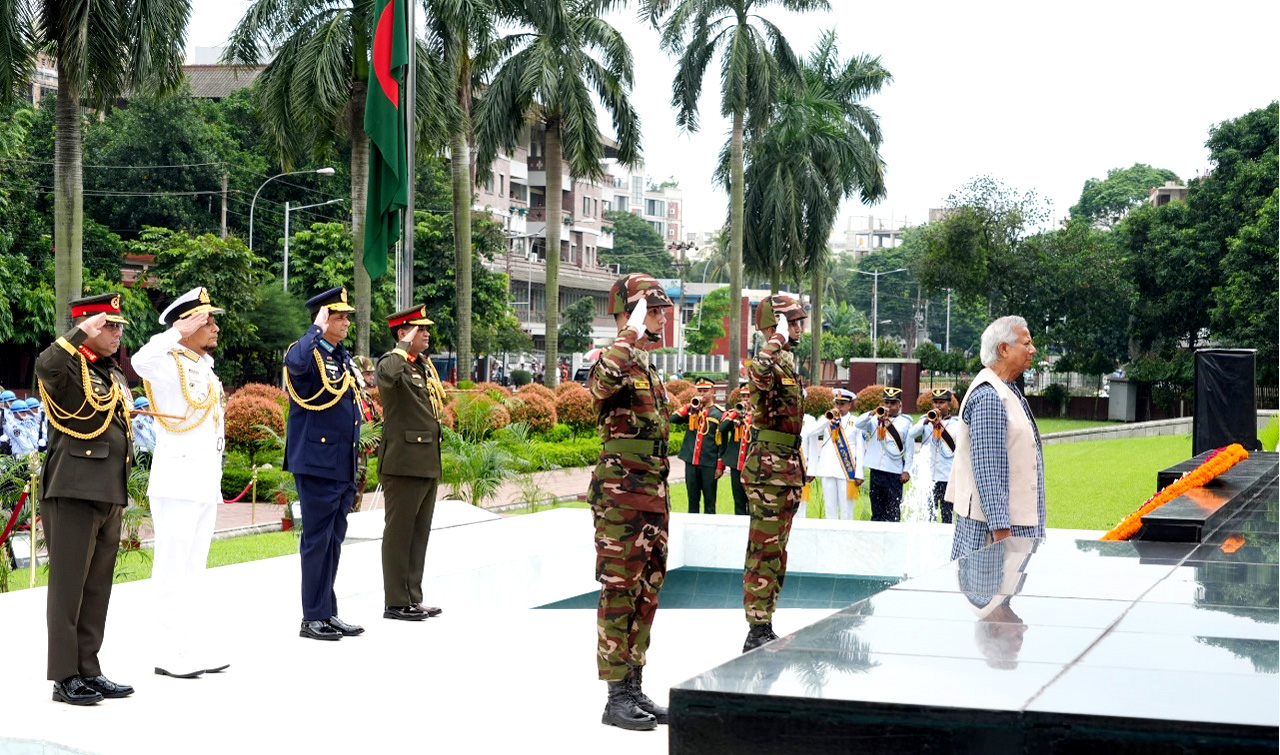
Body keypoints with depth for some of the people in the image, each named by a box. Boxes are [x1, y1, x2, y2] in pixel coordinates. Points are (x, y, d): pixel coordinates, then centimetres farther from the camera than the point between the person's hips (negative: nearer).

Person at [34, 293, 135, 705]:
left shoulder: (114, 375, 18)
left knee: (97, 588, 12)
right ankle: (65, 678, 1)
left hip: (110, 496, 9)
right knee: (68, 586, -4)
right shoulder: (69, 369, -8)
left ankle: (89, 671, 19)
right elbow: (46, 365, -34)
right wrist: (83, 331, -26)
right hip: (73, 492, -9)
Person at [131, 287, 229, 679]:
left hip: (206, 485, 9)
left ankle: (197, 648, 20)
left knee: (193, 571, 14)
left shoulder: (205, 369, 15)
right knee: (173, 571, -3)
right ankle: (171, 655, 1)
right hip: (177, 482, -9)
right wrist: (180, 331, -27)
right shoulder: (170, 365, -10)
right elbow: (141, 361, -36)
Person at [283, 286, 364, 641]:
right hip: (317, 463, -8)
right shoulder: (307, 352, -10)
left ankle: (328, 613, 20)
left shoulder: (344, 359, 16)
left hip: (343, 467, 8)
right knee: (318, 540, -4)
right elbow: (296, 363, -39)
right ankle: (313, 618, 3)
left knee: (333, 540, 13)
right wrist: (317, 329, -25)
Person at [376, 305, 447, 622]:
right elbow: (387, 377, -37)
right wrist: (405, 346, -24)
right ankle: (395, 603, 2)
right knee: (398, 532, -3)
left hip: (428, 463, 9)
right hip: (403, 462, -9)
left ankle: (413, 598, 19)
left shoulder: (425, 365, 16)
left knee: (419, 533, 13)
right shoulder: (391, 362, -10)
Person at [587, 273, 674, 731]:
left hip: (653, 496, 9)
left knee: (646, 592, 12)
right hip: (621, 495, -9)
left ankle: (635, 689, 19)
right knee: (619, 592, -4)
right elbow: (602, 382, -37)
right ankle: (617, 697, 0)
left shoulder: (649, 370, 17)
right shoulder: (613, 361, -11)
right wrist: (630, 336, -32)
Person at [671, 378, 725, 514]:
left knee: (709, 501, 3)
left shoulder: (719, 413, -1)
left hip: (709, 464, -3)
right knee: (692, 500, 9)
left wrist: (720, 466, -6)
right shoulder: (692, 410, 10)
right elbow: (673, 419, -4)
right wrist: (690, 406, -9)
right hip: (691, 462, 3)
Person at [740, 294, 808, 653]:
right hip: (769, 468, -10)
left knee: (776, 552, 14)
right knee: (764, 552, -7)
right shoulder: (769, 363, -14)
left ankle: (765, 627, 21)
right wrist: (777, 340, -31)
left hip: (788, 468, 10)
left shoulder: (789, 363, 17)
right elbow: (759, 373, -43)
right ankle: (757, 631, -4)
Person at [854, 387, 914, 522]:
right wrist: (873, 413, -18)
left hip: (895, 472, -2)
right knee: (877, 510, 8)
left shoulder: (905, 422, 4)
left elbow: (910, 449, 2)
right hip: (876, 470, 3)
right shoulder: (875, 420, 10)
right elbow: (858, 424, -5)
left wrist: (907, 470, -4)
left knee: (893, 511, -3)